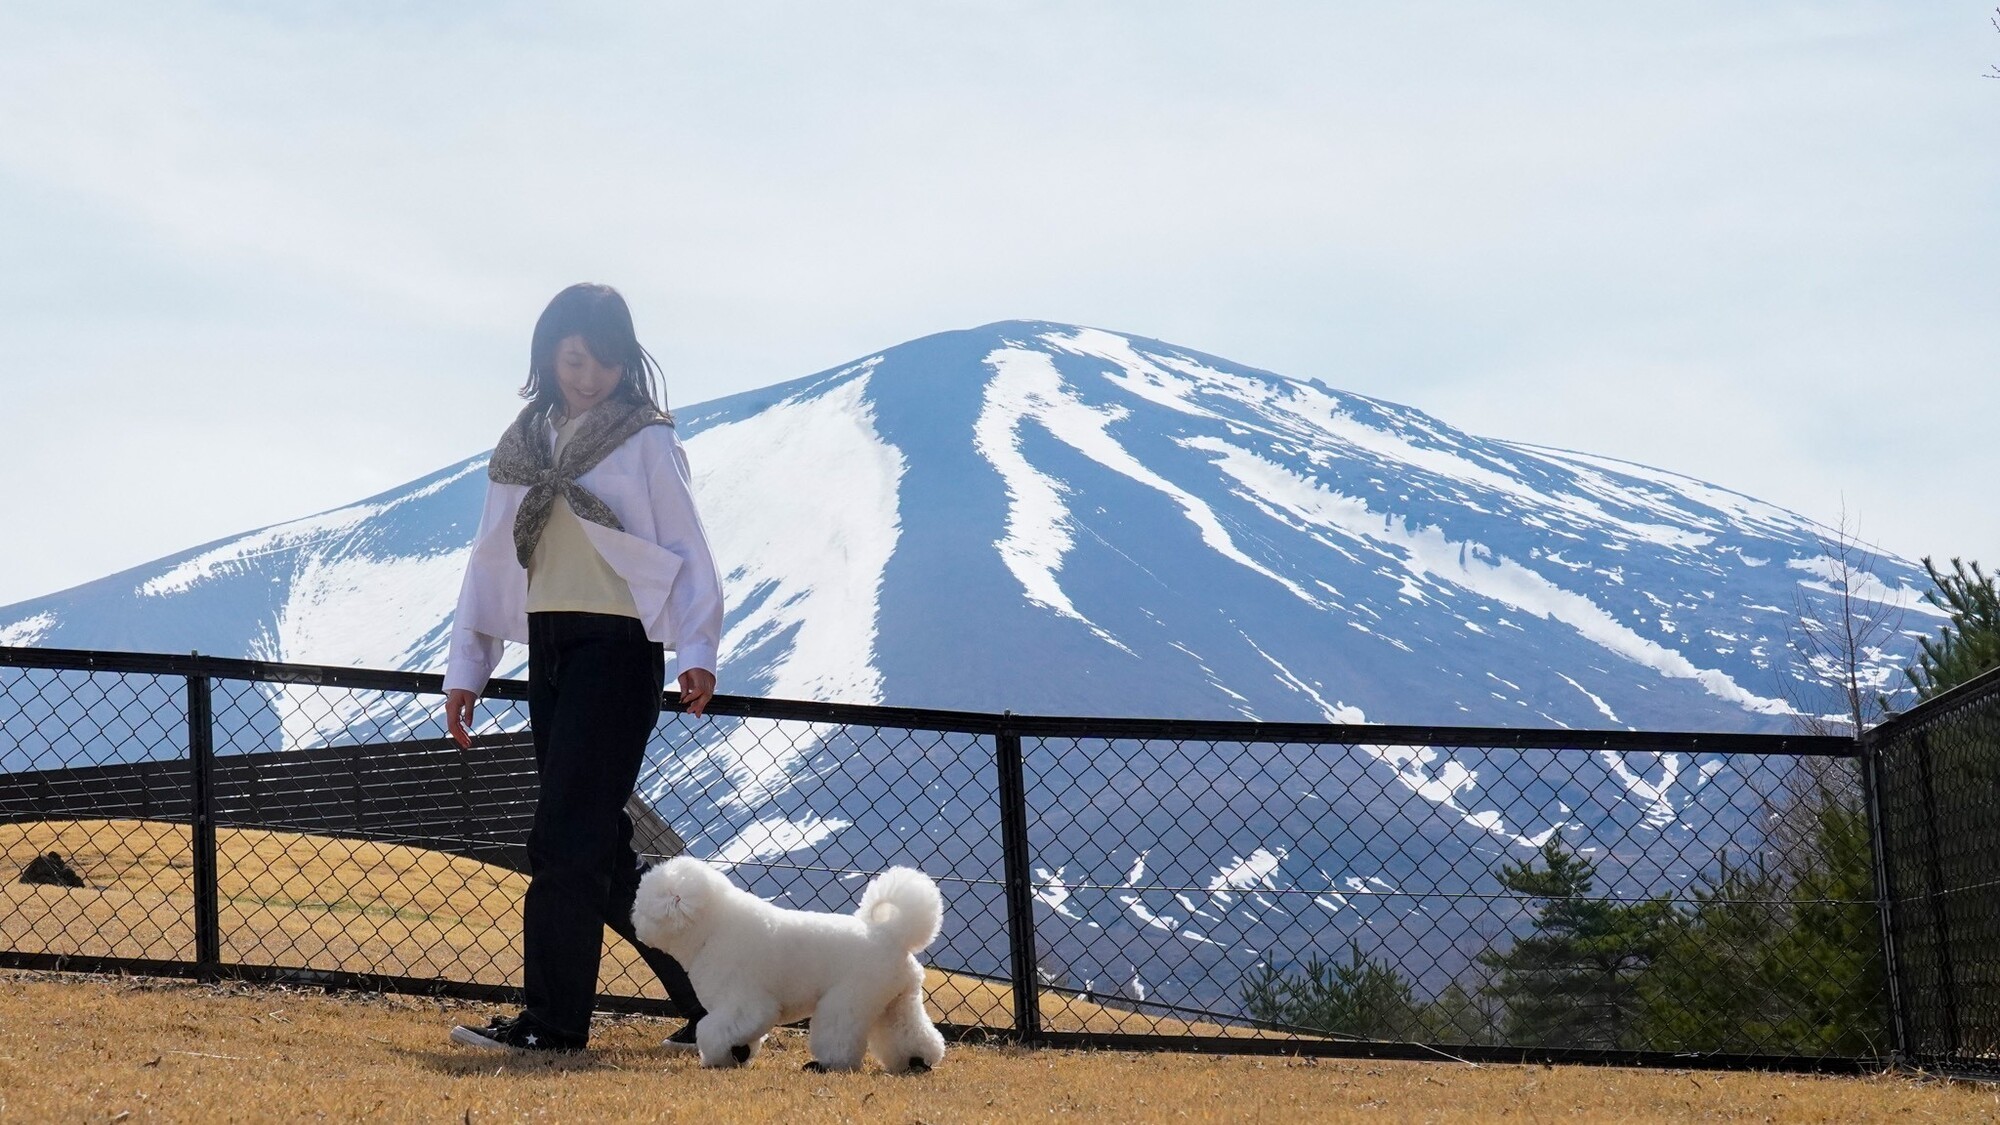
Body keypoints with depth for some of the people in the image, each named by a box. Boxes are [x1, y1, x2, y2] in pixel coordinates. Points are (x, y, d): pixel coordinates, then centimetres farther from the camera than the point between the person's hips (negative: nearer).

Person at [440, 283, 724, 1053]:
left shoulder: (644, 440, -2)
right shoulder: (522, 445, 14)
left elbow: (687, 550, -7)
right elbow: (491, 559, 16)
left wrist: (697, 652, -18)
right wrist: (465, 670, 12)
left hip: (617, 645, -6)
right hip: (548, 648, 6)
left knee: (566, 837, -11)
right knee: (598, 843, 6)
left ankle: (553, 1019, -7)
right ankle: (706, 999, 14)